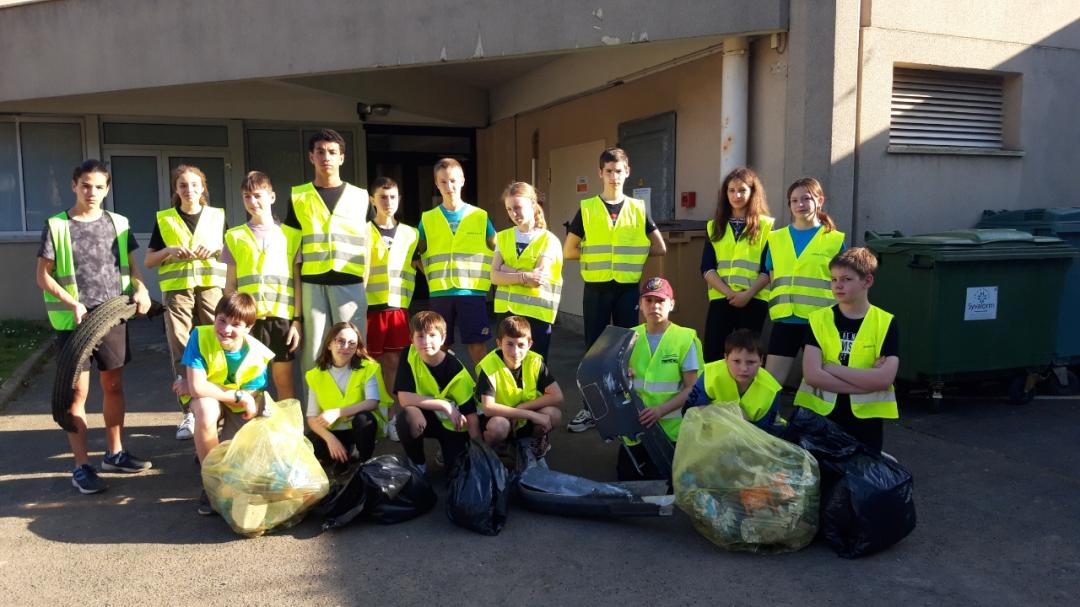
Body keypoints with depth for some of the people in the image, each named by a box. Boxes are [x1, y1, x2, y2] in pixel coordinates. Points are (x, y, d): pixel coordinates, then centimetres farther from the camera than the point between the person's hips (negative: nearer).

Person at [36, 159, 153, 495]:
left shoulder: (118, 223, 6)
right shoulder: (57, 226, -3)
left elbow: (130, 264, 14)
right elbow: (43, 275, -3)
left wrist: (140, 288, -6)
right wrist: (72, 303, -16)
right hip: (74, 320, -3)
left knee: (114, 385, 12)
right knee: (78, 391, -1)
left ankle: (115, 453, 26)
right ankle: (81, 466, 7)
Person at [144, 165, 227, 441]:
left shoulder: (217, 216, 12)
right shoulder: (164, 219, 11)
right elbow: (148, 261, 12)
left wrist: (215, 249, -5)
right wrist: (169, 251, -6)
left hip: (211, 287, 0)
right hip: (177, 289, 0)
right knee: (181, 352, -2)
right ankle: (188, 413, 5)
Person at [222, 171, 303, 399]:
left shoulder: (290, 235, 8)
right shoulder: (235, 236, 11)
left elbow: (297, 282, 6)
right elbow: (230, 284, 11)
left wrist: (298, 320, -1)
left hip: (282, 317, -1)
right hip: (247, 318, 1)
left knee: (284, 382, 4)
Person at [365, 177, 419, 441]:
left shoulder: (410, 234, 11)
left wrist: (404, 300, 9)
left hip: (397, 307, 3)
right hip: (368, 307, -3)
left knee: (394, 363, 5)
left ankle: (393, 420, 13)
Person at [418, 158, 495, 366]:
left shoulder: (480, 216, 4)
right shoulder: (427, 219, 7)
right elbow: (416, 255, 14)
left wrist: (488, 276, 3)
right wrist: (432, 275, 4)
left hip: (473, 291, -1)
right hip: (439, 293, 2)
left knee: (477, 345, -1)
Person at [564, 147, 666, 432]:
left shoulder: (638, 209, 5)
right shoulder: (586, 209, 0)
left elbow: (660, 248, 9)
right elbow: (568, 251, 1)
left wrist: (632, 254, 4)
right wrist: (595, 255, -1)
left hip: (628, 288, 1)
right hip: (596, 288, -1)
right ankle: (590, 408, 15)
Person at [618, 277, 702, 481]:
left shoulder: (685, 338, -9)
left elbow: (691, 388, -10)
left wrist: (660, 410, -23)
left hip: (669, 430, -3)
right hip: (634, 428, 3)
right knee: (626, 479, 7)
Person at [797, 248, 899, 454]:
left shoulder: (885, 323, -3)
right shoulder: (819, 319, -2)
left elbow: (884, 379, -15)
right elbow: (812, 375, -13)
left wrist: (832, 368, -14)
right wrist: (866, 381, -15)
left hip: (866, 421, -1)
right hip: (819, 416, 1)